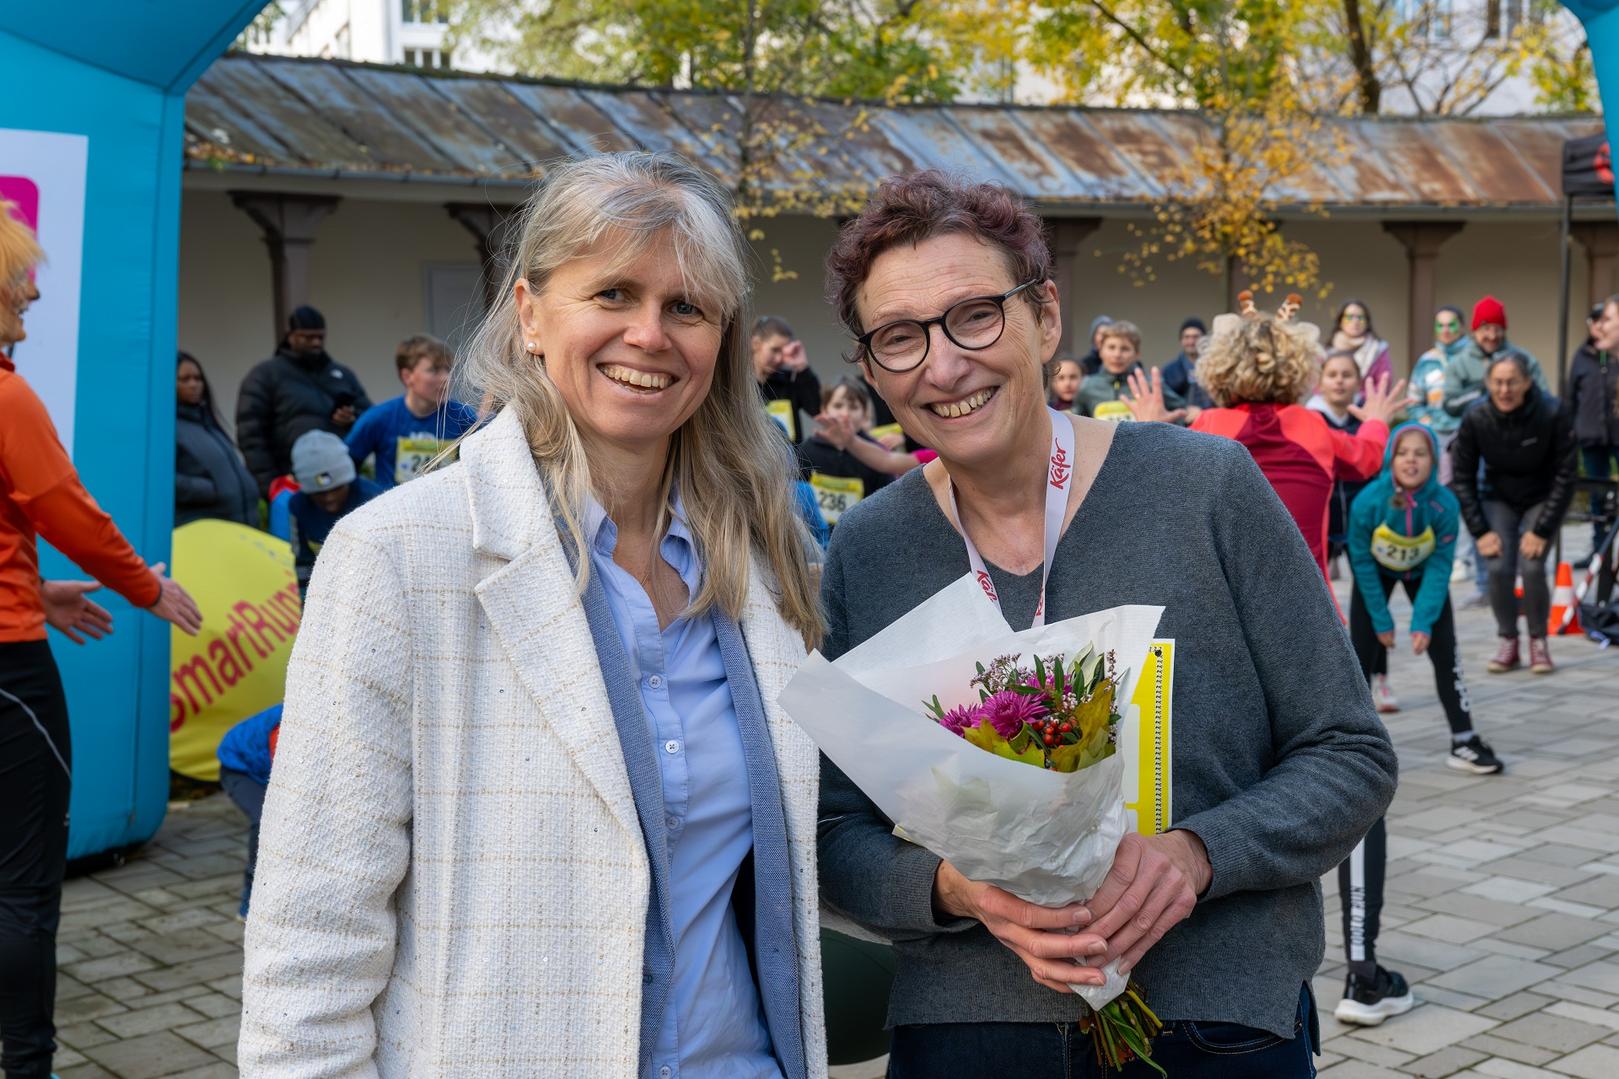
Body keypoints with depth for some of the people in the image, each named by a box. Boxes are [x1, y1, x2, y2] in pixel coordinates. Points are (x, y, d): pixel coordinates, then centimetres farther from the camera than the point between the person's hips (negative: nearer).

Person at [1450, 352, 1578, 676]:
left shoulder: (1554, 413, -26)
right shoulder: (1475, 419, -22)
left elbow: (1564, 475, -18)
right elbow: (1462, 478, -10)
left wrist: (1542, 530, -19)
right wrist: (1479, 531, -14)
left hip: (1543, 499, -1)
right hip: (1497, 499, 1)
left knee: (1531, 567, -19)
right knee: (1498, 569, -15)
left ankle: (1538, 641, 4)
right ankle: (1507, 641, 7)